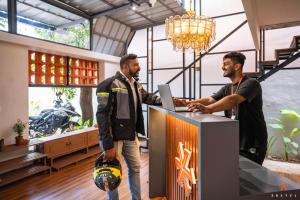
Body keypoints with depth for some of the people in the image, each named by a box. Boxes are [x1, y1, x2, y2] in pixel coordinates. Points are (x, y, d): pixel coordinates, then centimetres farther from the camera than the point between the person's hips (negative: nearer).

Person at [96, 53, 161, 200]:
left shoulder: (136, 85, 6)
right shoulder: (109, 85, -17)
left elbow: (147, 97, 24)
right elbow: (102, 115, -20)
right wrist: (108, 146, -21)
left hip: (131, 136, 8)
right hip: (114, 137, -7)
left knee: (135, 168, 18)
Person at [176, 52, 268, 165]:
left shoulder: (251, 83, -16)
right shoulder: (227, 88, 9)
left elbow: (233, 100, -35)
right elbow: (210, 100, -3)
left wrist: (207, 109, -50)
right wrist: (187, 103, -17)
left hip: (252, 144, -7)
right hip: (235, 142, 7)